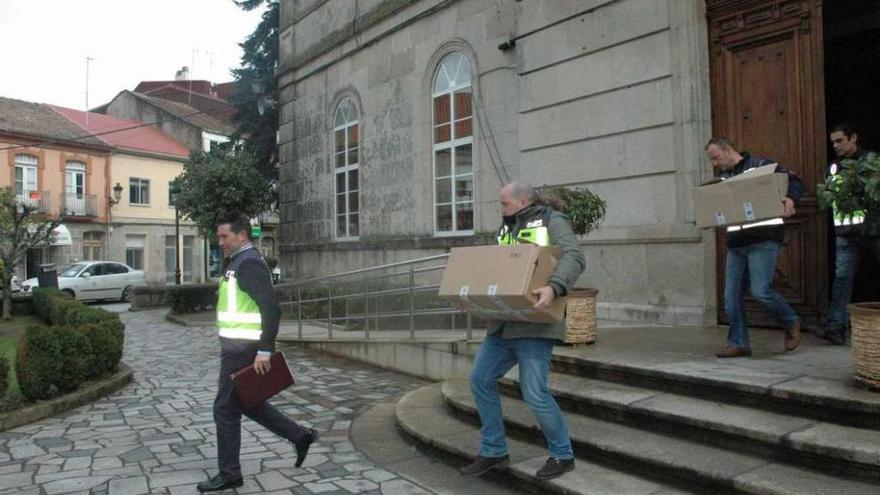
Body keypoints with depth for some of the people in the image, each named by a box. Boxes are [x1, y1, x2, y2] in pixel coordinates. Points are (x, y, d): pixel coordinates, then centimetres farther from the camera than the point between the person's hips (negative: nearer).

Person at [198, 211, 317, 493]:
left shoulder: (250, 264, -16)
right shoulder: (235, 262, 16)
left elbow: (272, 309, -23)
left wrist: (264, 350, -25)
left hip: (242, 350, -10)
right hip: (235, 347, 10)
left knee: (226, 409, 0)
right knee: (248, 404, 17)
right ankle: (300, 436, 25)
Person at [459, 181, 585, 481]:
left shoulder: (552, 221, -3)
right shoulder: (508, 229, 19)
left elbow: (574, 258, -19)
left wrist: (554, 288, -37)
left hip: (535, 324, -8)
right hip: (505, 324, 8)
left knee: (534, 393, -9)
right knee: (481, 379, 5)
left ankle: (562, 455, 13)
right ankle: (494, 452, 17)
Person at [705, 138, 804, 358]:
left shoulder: (760, 165, -2)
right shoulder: (721, 176, 16)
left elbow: (795, 180, -3)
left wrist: (790, 199, -23)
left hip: (763, 240, -6)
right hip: (735, 243, 6)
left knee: (761, 291, -11)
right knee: (731, 296, 3)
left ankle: (791, 323, 17)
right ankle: (738, 344, 13)